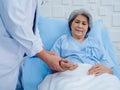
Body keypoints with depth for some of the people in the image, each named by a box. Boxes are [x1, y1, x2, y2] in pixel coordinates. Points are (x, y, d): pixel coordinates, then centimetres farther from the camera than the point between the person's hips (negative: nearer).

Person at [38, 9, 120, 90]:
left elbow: (110, 69, 15)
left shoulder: (95, 42, 25)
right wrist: (60, 65, -16)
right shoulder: (62, 40, 21)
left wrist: (106, 70, -10)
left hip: (95, 76, 2)